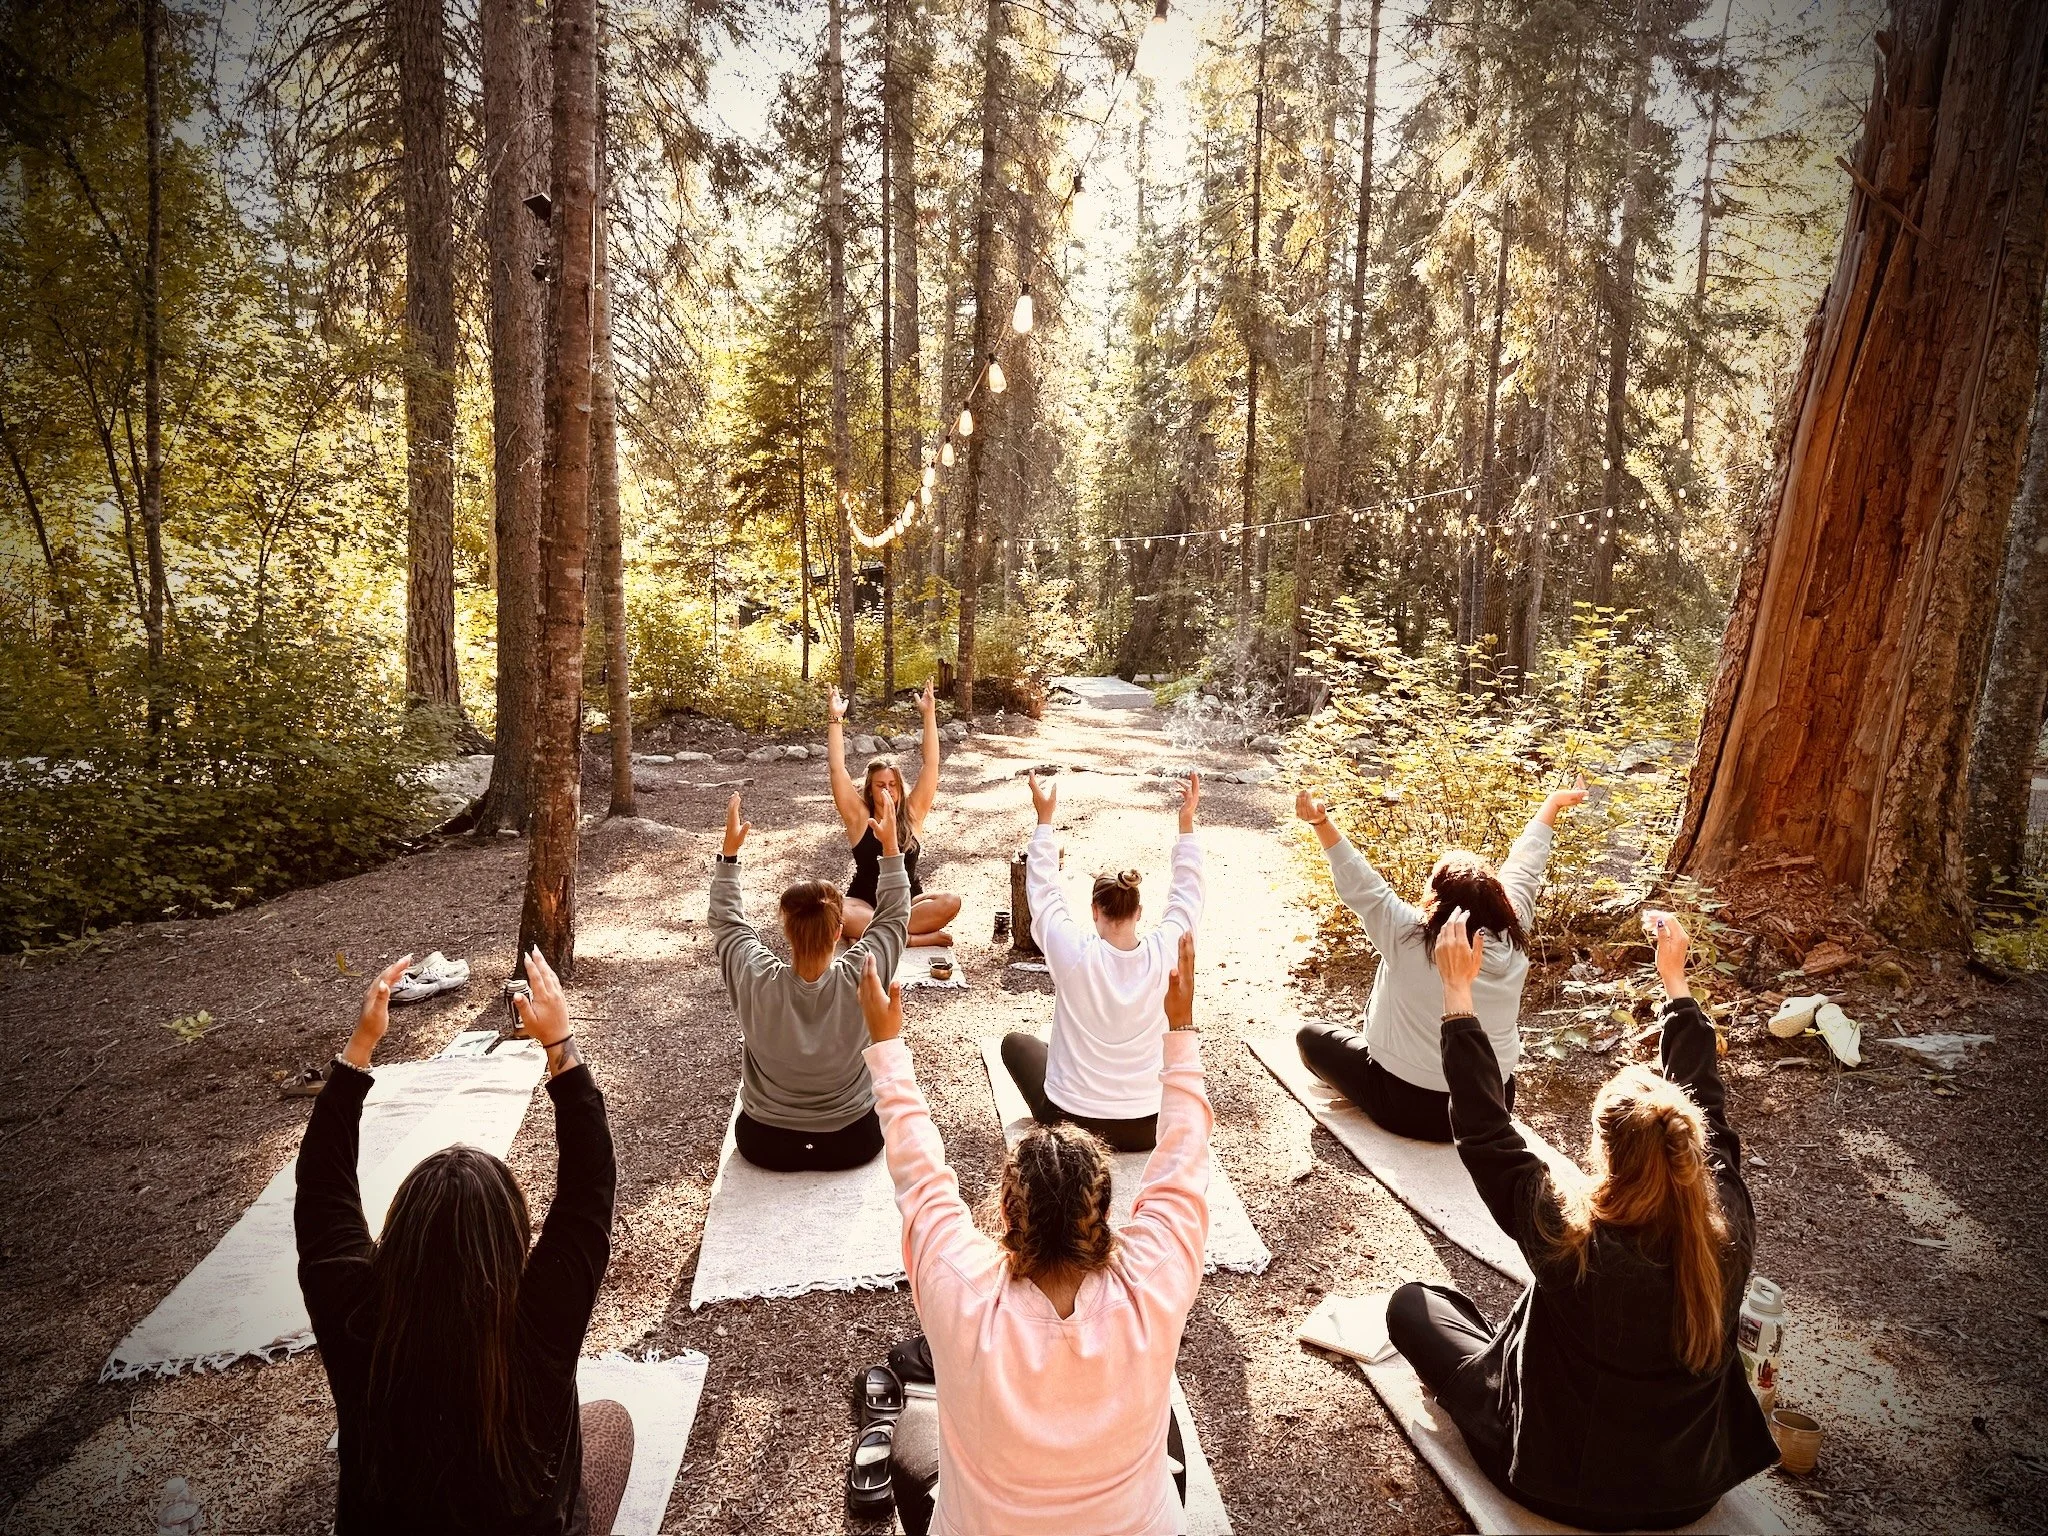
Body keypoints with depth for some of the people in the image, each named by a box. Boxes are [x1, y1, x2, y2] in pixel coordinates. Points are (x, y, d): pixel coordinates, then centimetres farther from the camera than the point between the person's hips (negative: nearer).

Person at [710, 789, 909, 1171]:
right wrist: (890, 847, -5)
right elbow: (893, 914, -7)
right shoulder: (859, 978, -26)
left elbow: (726, 920, -4)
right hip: (853, 1142, 0)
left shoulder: (756, 979, -25)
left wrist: (730, 851, -3)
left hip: (764, 1144, 1)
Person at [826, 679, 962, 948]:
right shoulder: (859, 818, -2)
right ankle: (917, 936, -33)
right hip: (865, 903, -2)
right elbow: (838, 769, -10)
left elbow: (931, 764, -4)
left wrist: (929, 714, -8)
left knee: (950, 903, -29)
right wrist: (835, 719, -14)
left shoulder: (912, 815, 1)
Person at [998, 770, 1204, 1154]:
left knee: (1016, 1042, 26)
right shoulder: (1163, 955, -16)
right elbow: (1187, 897, 3)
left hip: (1069, 1122, -2)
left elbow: (1043, 890, -4)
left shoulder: (1074, 954, -21)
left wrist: (1045, 817, 1)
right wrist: (1187, 823, 5)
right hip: (1147, 1129, 3)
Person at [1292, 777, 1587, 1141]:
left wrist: (1321, 824, -29)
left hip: (1411, 1109, -5)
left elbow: (1359, 884, -22)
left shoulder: (1408, 937, -26)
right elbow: (1522, 867, 1)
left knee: (1311, 1034, 11)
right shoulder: (1511, 939, -12)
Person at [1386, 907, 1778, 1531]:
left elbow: (1484, 1133, -26)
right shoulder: (1729, 1227, -25)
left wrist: (1458, 991, -25)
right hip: (1693, 1486, 4)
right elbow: (1706, 1107, -9)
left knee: (1410, 1302, 8)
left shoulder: (1570, 1238, -36)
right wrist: (1675, 980, 0)